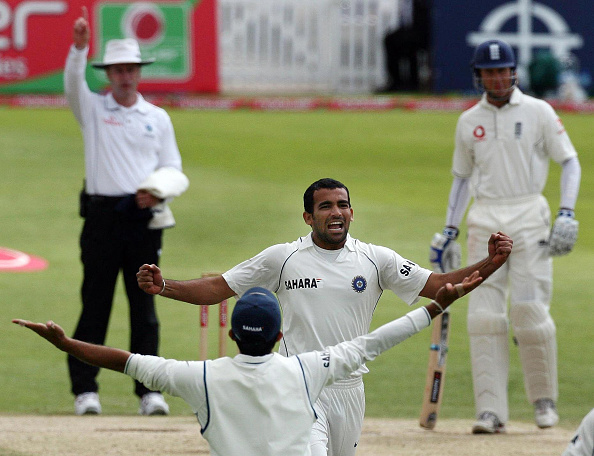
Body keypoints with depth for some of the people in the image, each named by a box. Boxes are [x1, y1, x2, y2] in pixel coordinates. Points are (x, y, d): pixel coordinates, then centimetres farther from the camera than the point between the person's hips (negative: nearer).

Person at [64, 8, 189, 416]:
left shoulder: (158, 118, 13)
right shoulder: (93, 109, 8)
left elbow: (174, 172, 13)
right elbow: (73, 85, -13)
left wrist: (157, 190, -9)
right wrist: (79, 47, -30)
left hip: (144, 218, 1)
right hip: (102, 217, -1)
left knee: (144, 306, 1)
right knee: (95, 303, -3)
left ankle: (150, 391, 2)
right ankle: (85, 390, 0)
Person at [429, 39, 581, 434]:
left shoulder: (537, 112, 2)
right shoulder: (469, 121, 12)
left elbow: (570, 162, 2)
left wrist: (567, 215, -10)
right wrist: (449, 230, 14)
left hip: (529, 218, -3)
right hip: (484, 221, 3)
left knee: (529, 309, -10)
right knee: (484, 314, -6)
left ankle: (545, 399, 9)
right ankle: (491, 410, -6)